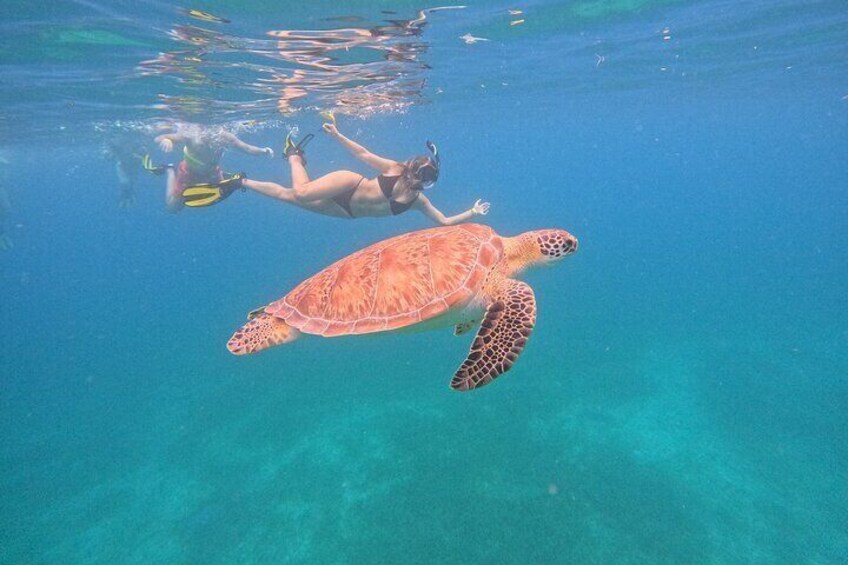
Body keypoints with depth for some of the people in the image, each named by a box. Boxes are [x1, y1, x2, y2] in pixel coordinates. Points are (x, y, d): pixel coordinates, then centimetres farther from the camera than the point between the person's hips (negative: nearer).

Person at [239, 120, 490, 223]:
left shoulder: (418, 201, -6)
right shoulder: (394, 168, -13)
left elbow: (445, 221, -9)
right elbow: (363, 154, -6)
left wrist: (472, 213, -20)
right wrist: (337, 135, -11)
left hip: (348, 212, 3)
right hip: (348, 185, -3)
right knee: (300, 193, -21)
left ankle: (243, 182, 21)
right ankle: (294, 155, 12)